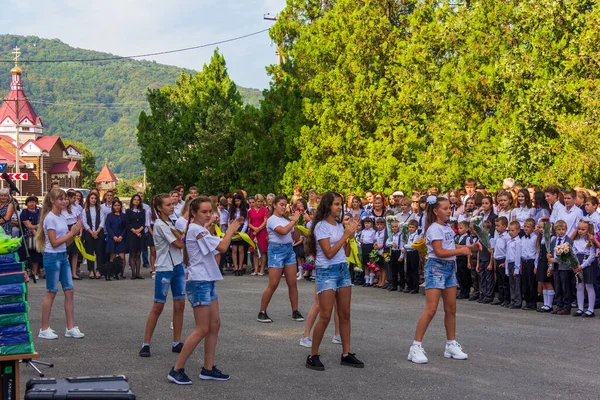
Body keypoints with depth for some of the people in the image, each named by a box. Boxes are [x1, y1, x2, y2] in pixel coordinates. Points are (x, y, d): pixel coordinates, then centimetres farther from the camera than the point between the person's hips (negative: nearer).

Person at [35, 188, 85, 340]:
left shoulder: (62, 217, 11)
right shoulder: (50, 218, -13)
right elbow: (54, 242, -17)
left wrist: (74, 233, -3)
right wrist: (71, 233, -14)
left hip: (63, 256, 8)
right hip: (52, 257, -8)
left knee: (69, 291, 5)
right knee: (51, 293, -1)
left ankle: (71, 328, 10)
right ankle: (44, 329, 9)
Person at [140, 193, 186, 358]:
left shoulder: (170, 222, 12)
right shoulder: (160, 225, -15)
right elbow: (179, 244, -17)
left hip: (178, 267, 8)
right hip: (164, 269, -8)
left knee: (180, 305, 5)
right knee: (158, 307, -3)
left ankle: (177, 343, 12)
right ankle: (145, 344, 5)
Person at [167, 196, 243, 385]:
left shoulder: (198, 229, 16)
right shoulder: (196, 230, -16)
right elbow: (222, 247, -22)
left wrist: (231, 229, 6)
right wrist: (231, 229, -8)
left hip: (208, 282, 10)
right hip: (199, 283, -10)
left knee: (215, 325, 10)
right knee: (202, 330, -7)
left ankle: (208, 368, 15)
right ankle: (177, 370, -3)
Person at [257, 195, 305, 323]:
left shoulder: (286, 220, 12)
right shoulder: (272, 220, -7)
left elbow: (295, 237, 13)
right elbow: (283, 231, -24)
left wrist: (296, 223, 2)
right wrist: (294, 220, -13)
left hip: (289, 250, 6)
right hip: (276, 250, -6)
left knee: (292, 283, 4)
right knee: (273, 285, -7)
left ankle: (295, 312, 11)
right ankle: (262, 312, 2)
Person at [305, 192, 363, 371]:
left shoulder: (340, 225, 11)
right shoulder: (321, 226, -10)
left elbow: (346, 253, 12)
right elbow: (329, 253, -18)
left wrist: (350, 235, 0)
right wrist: (345, 235, -14)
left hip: (343, 269, 7)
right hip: (327, 271, -7)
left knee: (345, 314, 8)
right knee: (325, 316, -9)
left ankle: (346, 354, 15)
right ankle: (313, 356, -1)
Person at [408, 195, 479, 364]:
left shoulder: (447, 227, 12)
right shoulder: (434, 228, -14)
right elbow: (439, 252, -21)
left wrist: (470, 247, 11)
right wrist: (461, 251, -21)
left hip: (450, 268, 8)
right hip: (436, 268, -8)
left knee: (451, 309, 11)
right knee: (431, 309, -12)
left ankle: (451, 345, 21)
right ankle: (416, 347, -8)